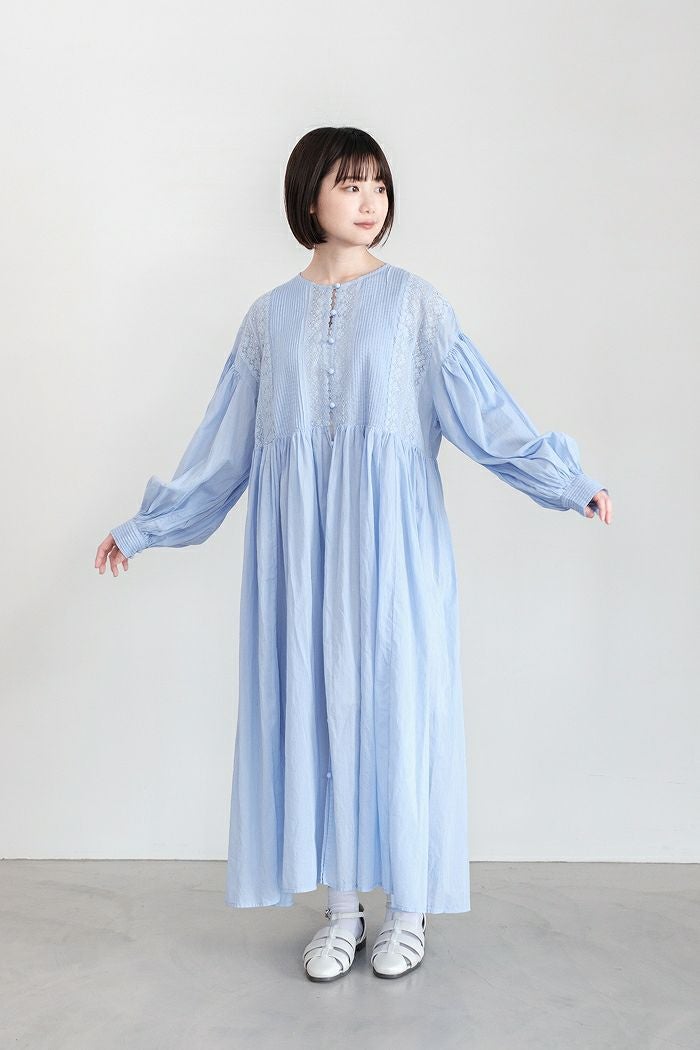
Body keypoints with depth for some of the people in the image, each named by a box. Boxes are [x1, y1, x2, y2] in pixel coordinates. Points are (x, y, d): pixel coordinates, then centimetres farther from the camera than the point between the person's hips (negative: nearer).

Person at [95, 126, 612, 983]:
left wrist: (570, 482, -13)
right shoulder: (269, 316, 9)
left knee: (396, 700, 2)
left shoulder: (414, 302, 3)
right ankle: (340, 906, 21)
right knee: (315, 703, 5)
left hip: (391, 536, -2)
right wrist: (144, 527, 14)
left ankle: (406, 906, 19)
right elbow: (224, 444, 12)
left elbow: (480, 408, -3)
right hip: (300, 541, 2)